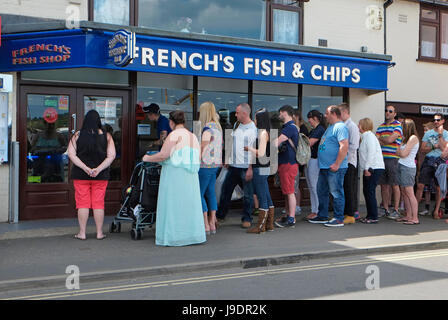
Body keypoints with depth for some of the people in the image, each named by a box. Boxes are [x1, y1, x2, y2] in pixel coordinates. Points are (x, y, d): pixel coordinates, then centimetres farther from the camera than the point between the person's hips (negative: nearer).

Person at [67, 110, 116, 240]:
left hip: (80, 175, 0)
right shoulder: (106, 136, -1)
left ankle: (82, 233, 10)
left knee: (82, 203, 6)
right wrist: (99, 169, -12)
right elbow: (111, 155, -7)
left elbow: (71, 154, -7)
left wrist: (85, 168, -13)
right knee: (98, 203, 7)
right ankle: (99, 233, 12)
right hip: (101, 176, 1)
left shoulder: (77, 135, -1)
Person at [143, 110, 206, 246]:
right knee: (189, 204, 13)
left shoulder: (175, 135, -11)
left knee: (172, 205, 1)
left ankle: (174, 237, 4)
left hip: (174, 174, -7)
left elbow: (163, 155, -16)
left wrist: (147, 158, 0)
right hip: (190, 176, 7)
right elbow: (198, 157, 10)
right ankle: (192, 234, 17)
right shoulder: (193, 136, 10)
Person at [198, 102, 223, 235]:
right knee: (211, 193, 13)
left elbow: (203, 148, -18)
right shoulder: (218, 127, 13)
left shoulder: (207, 128, -16)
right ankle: (212, 224, 16)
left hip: (206, 165, -9)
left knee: (199, 194, -1)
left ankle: (206, 225, 0)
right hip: (215, 164, 9)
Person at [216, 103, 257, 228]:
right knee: (225, 191, 12)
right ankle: (219, 216, 25)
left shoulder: (254, 128, -9)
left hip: (246, 167, -6)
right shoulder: (236, 125, 12)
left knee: (248, 195, 3)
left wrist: (251, 168, -17)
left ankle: (246, 219, 16)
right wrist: (228, 159, 18)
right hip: (233, 165, 6)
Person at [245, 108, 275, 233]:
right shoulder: (264, 132, 14)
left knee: (262, 197, -4)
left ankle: (260, 226, 2)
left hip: (260, 169, -10)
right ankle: (269, 224, 21)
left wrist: (248, 148, -8)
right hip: (263, 168, 10)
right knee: (267, 197, 13)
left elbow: (261, 153, -20)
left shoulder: (263, 133, -14)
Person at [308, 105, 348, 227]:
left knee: (336, 193, -3)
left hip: (334, 168, -10)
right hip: (324, 167, 10)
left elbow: (344, 146, -23)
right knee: (322, 192, 15)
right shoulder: (330, 127, 20)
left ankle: (339, 219, 4)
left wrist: (336, 164, -23)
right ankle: (322, 216, 25)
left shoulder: (340, 127, -13)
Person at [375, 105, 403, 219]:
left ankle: (396, 210, 5)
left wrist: (380, 138, 2)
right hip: (381, 158, 6)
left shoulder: (398, 125, -2)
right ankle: (385, 209, 16)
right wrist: (385, 141, -9)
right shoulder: (381, 126, 16)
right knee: (384, 185, 8)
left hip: (393, 159, -6)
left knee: (394, 185, -1)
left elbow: (390, 139, -14)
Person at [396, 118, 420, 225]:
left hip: (408, 167, -9)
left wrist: (398, 150, 3)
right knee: (404, 193, 8)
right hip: (402, 166, 9)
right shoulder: (406, 138, 18)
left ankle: (415, 218, -7)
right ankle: (408, 216, 12)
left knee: (409, 193, -9)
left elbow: (404, 154, -14)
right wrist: (399, 151, -5)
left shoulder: (413, 138, -9)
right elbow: (400, 153, 13)